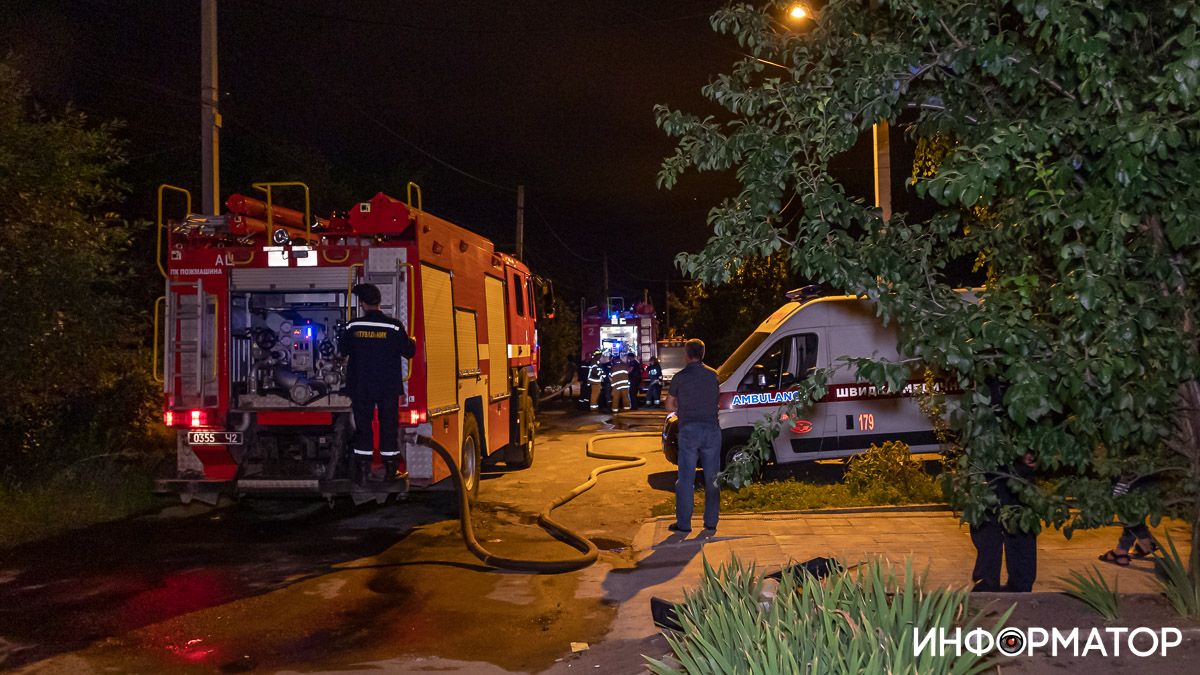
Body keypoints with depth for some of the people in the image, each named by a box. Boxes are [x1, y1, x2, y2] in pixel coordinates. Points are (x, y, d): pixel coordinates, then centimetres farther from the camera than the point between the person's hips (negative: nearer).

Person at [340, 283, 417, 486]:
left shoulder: (353, 326, -7)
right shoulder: (394, 327, -11)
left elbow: (343, 349, 10)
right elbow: (409, 352, -1)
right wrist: (412, 342, 21)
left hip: (361, 387, 1)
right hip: (389, 387, 0)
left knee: (363, 426, 8)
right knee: (389, 426, 10)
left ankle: (362, 471, 6)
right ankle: (390, 468, 15)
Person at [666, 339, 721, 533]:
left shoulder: (680, 377, -1)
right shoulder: (713, 375, 8)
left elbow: (669, 406, 6)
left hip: (689, 430, -3)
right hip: (711, 429, 3)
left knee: (685, 479, 2)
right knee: (712, 478, 10)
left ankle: (683, 523, 4)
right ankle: (711, 521, 15)